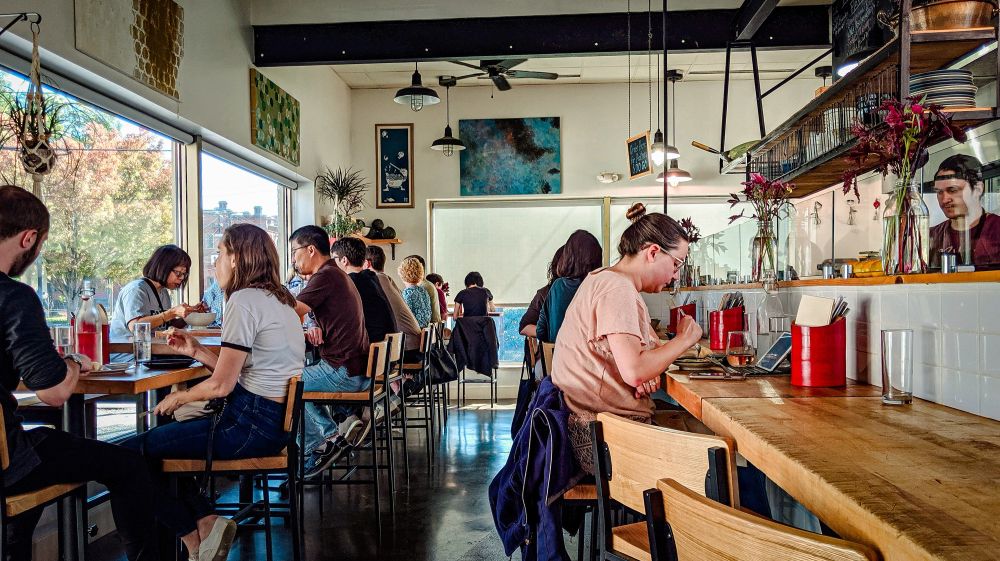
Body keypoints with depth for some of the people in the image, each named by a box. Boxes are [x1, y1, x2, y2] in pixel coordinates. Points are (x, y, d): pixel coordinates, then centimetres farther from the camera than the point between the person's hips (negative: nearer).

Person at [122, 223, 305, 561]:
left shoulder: (244, 300, -15)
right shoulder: (278, 299, 14)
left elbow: (221, 385, -16)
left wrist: (177, 398, 2)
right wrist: (197, 351, 15)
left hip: (251, 425, -10)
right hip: (275, 420, 10)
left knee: (132, 452, -1)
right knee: (160, 438, 22)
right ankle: (206, 522, 11)